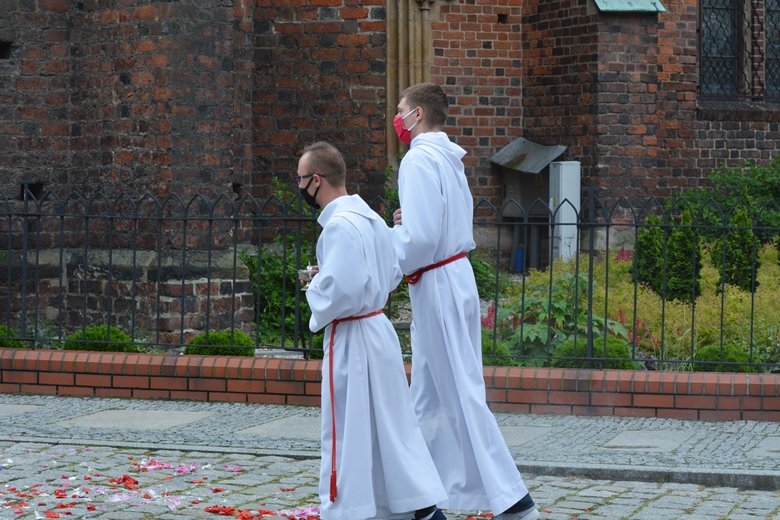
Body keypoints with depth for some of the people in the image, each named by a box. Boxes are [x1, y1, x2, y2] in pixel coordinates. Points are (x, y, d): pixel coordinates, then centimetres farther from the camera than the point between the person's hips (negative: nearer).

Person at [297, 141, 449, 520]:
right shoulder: (371, 218, 9)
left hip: (351, 339, -9)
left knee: (347, 432, 0)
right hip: (378, 329, 9)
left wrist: (315, 289, -7)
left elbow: (342, 290, -27)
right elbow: (392, 275, 17)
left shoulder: (339, 226, -19)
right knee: (390, 424, 14)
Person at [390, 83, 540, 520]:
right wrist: (408, 222, 8)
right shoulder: (449, 158, 13)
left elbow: (420, 238, -23)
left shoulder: (419, 160, -17)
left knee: (462, 394, -6)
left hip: (438, 284, -10)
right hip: (455, 274, 10)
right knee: (430, 394, 16)